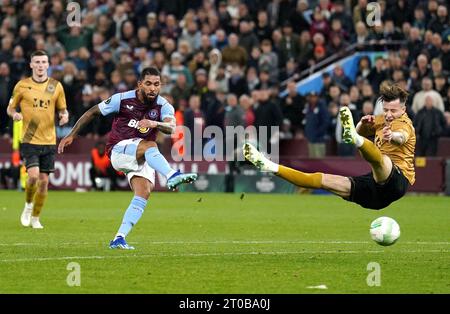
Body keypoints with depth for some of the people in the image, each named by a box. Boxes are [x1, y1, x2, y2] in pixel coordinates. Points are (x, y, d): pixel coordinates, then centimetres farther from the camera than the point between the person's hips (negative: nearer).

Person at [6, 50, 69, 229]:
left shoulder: (56, 86, 4)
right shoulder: (22, 86, -1)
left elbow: (62, 109, 14)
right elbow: (10, 108, 8)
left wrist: (64, 115, -9)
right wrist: (14, 114, -15)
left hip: (49, 140, 2)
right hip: (29, 140, -2)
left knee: (44, 180, 3)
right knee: (33, 175, -18)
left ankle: (35, 217, 18)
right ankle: (28, 205, 11)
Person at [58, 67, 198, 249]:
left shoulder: (163, 106, -5)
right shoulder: (122, 99, -8)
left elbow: (171, 127, -26)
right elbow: (92, 112, 4)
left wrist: (154, 123, -47)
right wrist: (72, 135, 4)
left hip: (142, 158, 4)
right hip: (119, 150, -4)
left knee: (144, 193, -18)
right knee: (149, 146, -33)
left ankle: (119, 239, -16)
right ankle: (172, 176, -59)